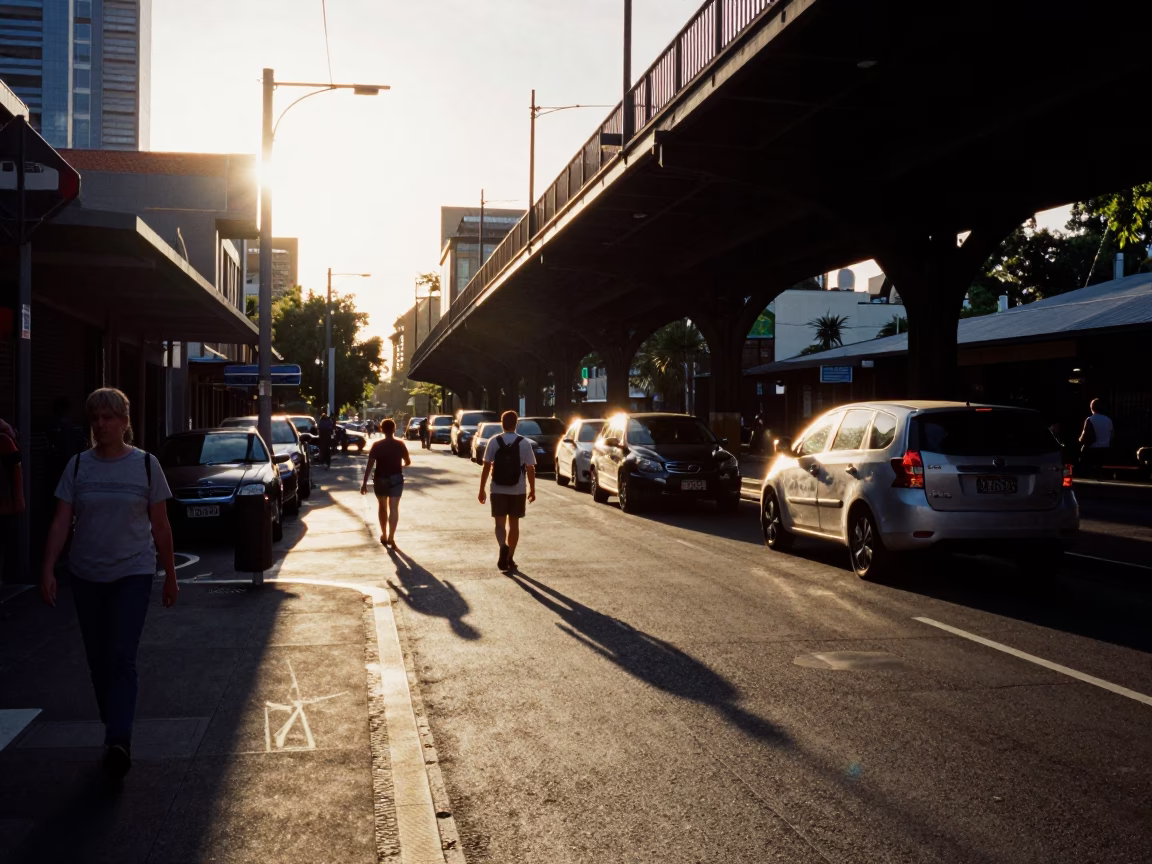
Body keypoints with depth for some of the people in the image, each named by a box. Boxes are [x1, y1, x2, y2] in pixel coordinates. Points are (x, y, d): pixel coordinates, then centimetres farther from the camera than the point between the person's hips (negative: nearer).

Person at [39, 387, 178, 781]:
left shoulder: (145, 464, -2)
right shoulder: (78, 466, 2)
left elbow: (160, 526, 2)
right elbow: (61, 522, 0)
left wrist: (170, 576, 4)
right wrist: (48, 570, -11)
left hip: (133, 574, -3)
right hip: (87, 575, 3)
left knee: (122, 658, -11)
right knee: (98, 660, 9)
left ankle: (118, 742, -14)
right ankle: (114, 731, 24)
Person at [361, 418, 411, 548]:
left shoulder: (377, 445, -8)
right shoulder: (400, 445, -5)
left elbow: (370, 464, -11)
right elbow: (408, 462, 4)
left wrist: (364, 482, -7)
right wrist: (408, 460, 28)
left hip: (380, 479, 0)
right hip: (396, 479, 0)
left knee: (382, 507, 17)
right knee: (394, 508, 0)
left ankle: (384, 535, 26)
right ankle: (391, 537, -9)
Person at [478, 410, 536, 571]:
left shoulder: (494, 441, -5)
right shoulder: (524, 443, -4)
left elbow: (486, 467, -5)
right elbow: (530, 469, -2)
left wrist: (482, 489, 2)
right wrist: (532, 489, 10)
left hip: (498, 490, 0)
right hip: (517, 491, 1)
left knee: (500, 522, 4)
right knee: (514, 523, 12)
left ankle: (503, 546, -24)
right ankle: (510, 557, 16)